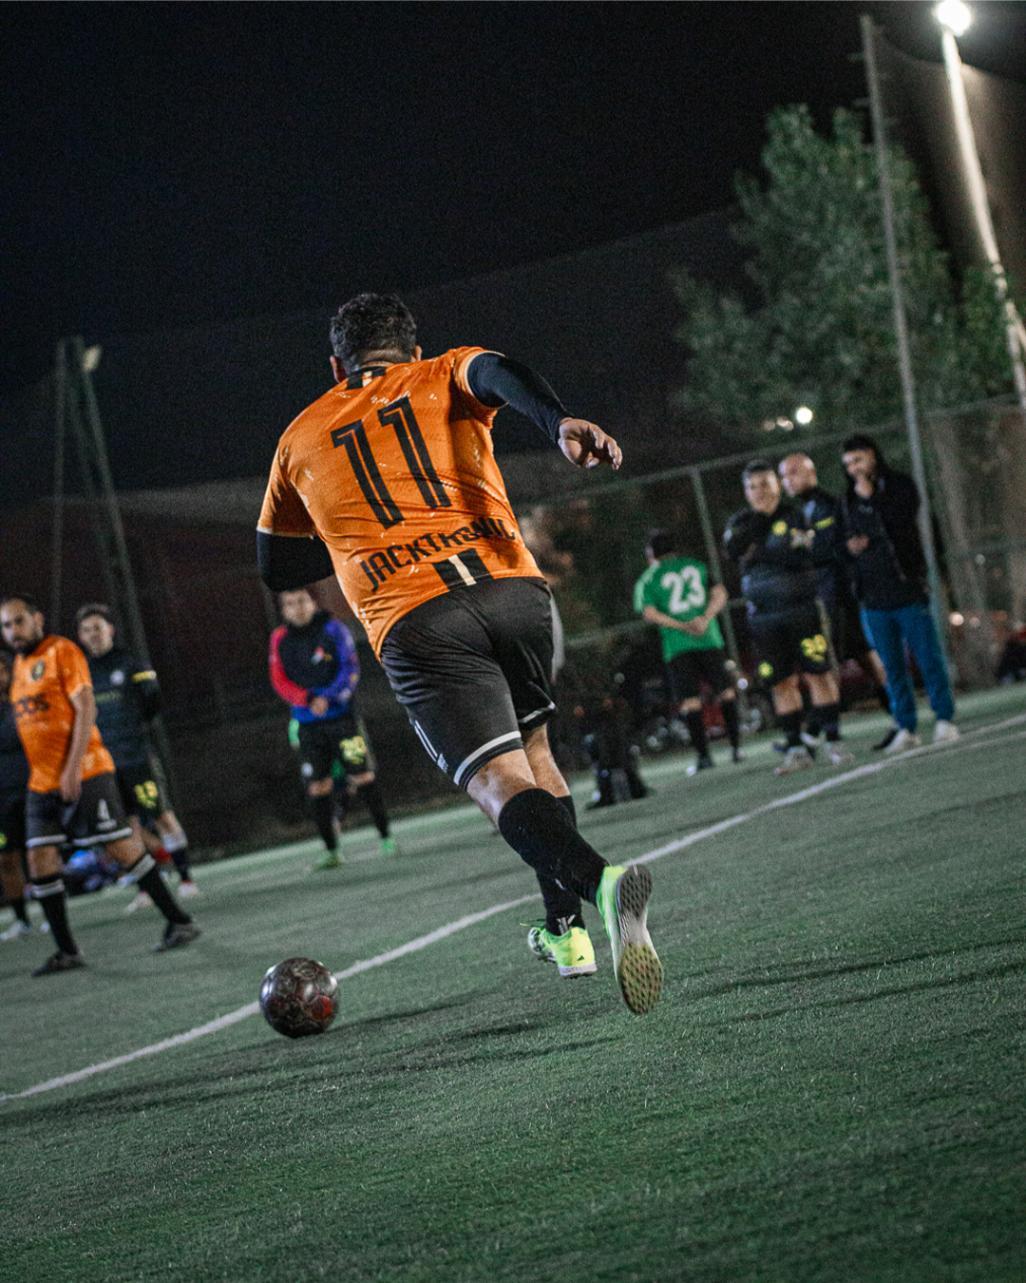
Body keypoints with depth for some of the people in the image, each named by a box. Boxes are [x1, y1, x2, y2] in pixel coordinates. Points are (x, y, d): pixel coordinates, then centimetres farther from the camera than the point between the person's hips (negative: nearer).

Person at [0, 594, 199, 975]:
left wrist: (72, 768, -20)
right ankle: (66, 951, 6)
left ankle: (179, 922, 4)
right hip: (41, 783, 8)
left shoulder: (61, 651, -7)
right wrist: (39, 774, 19)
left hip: (83, 774, -8)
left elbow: (85, 709, -14)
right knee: (40, 861, 0)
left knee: (123, 847, -6)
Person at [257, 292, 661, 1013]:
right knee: (533, 747, 25)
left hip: (414, 624, -1)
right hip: (514, 589, 2)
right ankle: (566, 928, 22)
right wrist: (560, 422, -25)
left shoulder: (301, 438, 25)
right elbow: (501, 373, -6)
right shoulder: (443, 378, 20)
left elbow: (277, 567, 34)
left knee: (501, 781, -12)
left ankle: (597, 879, -40)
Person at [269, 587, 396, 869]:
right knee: (317, 787, 1)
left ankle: (386, 837, 8)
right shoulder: (280, 640, 6)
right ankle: (331, 851, 8)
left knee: (363, 777, -3)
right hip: (308, 726, 2)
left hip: (342, 716, -2)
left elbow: (350, 668, -6)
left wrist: (329, 697, -20)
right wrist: (309, 700, -17)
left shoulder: (332, 629, -2)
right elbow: (280, 681, 0)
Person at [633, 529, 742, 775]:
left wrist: (682, 626, -10)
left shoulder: (647, 581, 7)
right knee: (725, 692, 13)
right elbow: (720, 593, 2)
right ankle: (735, 746, 11)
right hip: (709, 639, 2)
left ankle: (702, 754, -8)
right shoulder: (698, 566, 14)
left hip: (677, 645, -2)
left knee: (689, 700, -1)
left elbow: (649, 613, -8)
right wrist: (705, 619, -8)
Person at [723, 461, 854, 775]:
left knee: (818, 673, -5)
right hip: (764, 616, 3)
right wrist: (757, 519, -15)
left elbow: (798, 555, -15)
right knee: (781, 682, 5)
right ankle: (796, 748, 10)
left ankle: (834, 741, 1)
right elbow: (734, 550, -8)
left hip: (802, 608, -3)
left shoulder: (795, 515, -1)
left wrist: (758, 551, -16)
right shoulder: (741, 522, 11)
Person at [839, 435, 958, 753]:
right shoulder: (849, 497, 12)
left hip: (907, 586, -4)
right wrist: (850, 546, -4)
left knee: (928, 655, -4)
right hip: (873, 595, 4)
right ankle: (906, 728, 8)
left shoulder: (900, 485, 2)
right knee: (892, 666, 5)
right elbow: (843, 539, 18)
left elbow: (900, 523, -11)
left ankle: (944, 719, 1)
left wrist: (871, 499, -9)